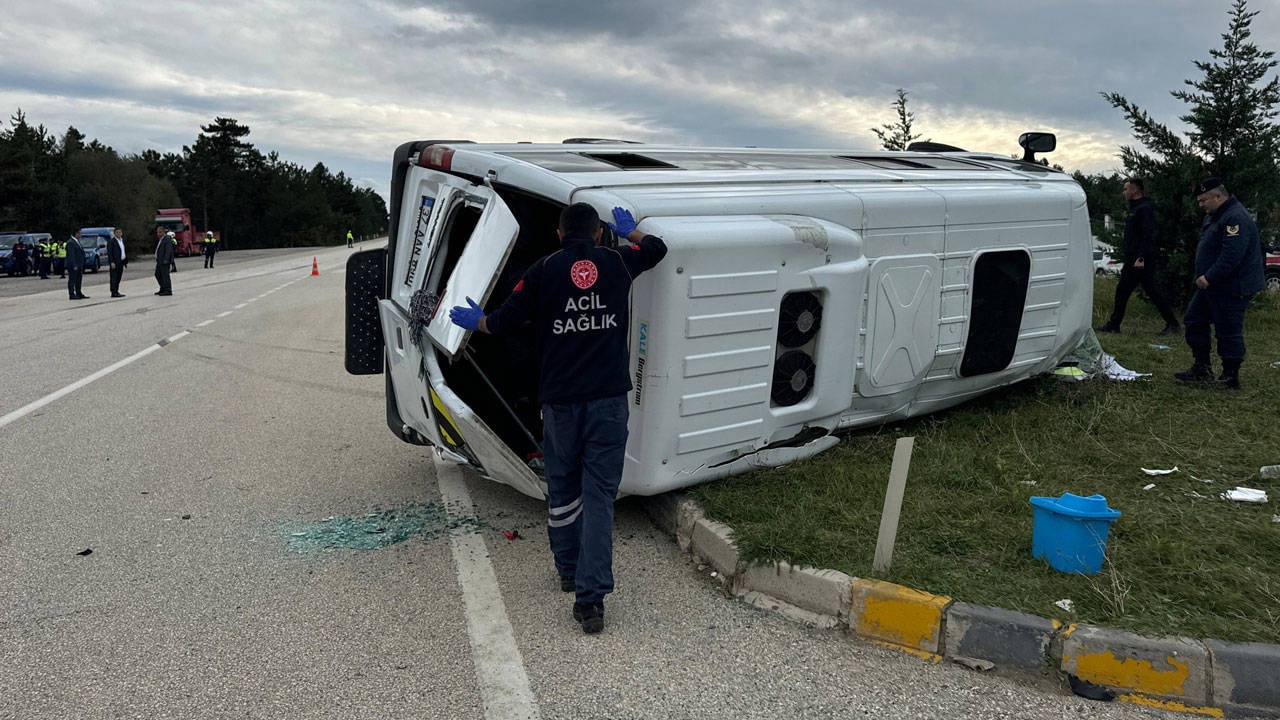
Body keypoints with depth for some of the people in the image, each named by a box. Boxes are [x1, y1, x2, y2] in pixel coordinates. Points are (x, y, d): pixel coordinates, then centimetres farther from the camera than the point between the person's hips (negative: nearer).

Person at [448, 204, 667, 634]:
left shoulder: (543, 270, 0)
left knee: (562, 487, 18)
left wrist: (475, 321, 28)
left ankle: (569, 569, 34)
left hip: (560, 401, 0)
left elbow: (504, 322, 6)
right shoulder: (617, 262, 6)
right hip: (609, 398, 1)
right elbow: (657, 247, 28)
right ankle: (591, 596, -6)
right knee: (598, 495, -1)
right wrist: (628, 231, 47)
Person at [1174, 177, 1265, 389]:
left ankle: (1230, 377, 6)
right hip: (1211, 285, 11)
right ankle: (1202, 369, 21)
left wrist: (1209, 278, -24)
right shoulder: (1214, 215, 14)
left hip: (1232, 289, -11)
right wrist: (1204, 277, 13)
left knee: (1228, 332, -4)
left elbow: (1231, 256, -28)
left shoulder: (1236, 218, -21)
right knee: (1194, 321, 14)